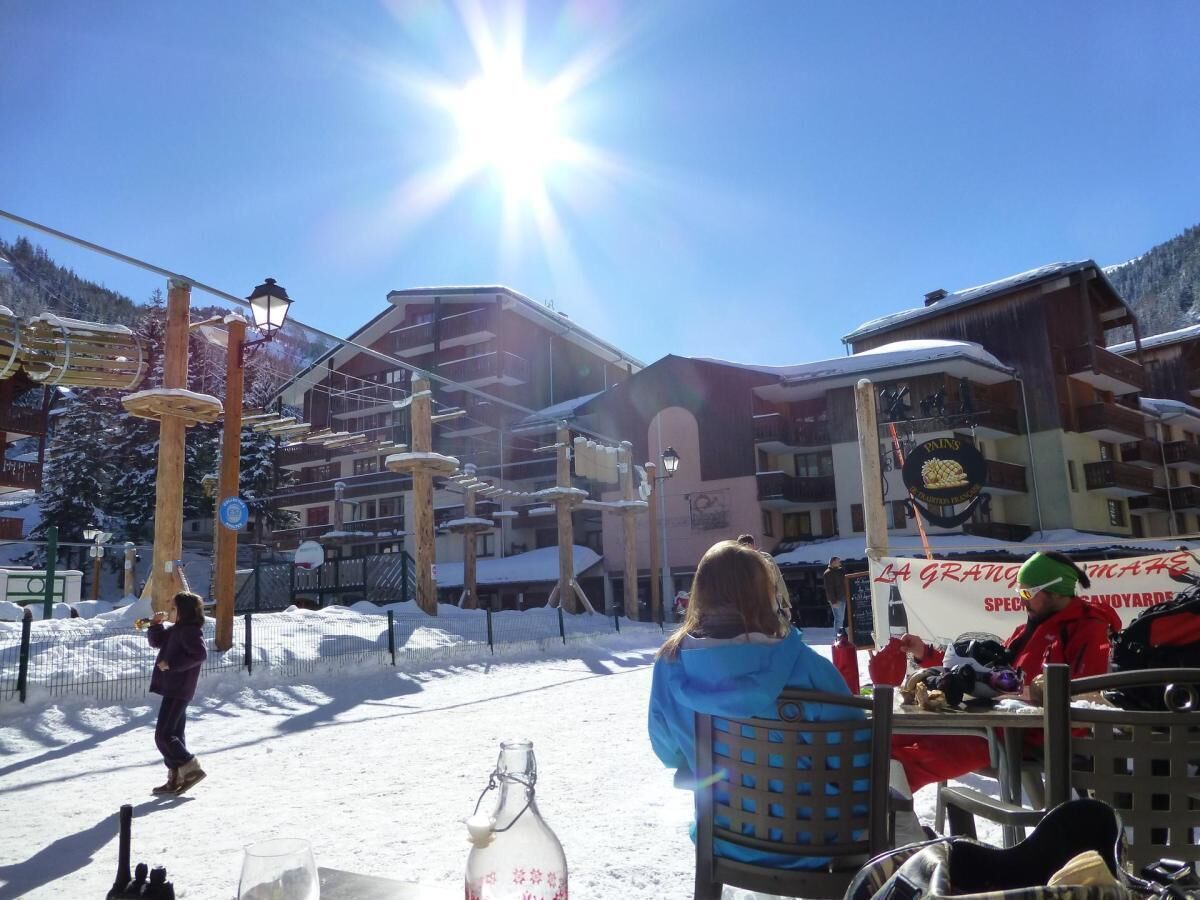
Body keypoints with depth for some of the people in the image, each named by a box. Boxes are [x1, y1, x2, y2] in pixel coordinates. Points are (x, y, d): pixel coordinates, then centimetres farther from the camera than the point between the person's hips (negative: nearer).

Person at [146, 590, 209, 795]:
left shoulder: (190, 630, -16)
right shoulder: (178, 629, 15)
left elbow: (200, 654, -28)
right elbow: (156, 641, 25)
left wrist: (171, 663, -25)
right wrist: (156, 624, 8)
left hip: (178, 691, -10)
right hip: (173, 689, 10)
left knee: (163, 735, -9)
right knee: (173, 734, 13)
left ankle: (191, 768, -4)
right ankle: (176, 778, 20)